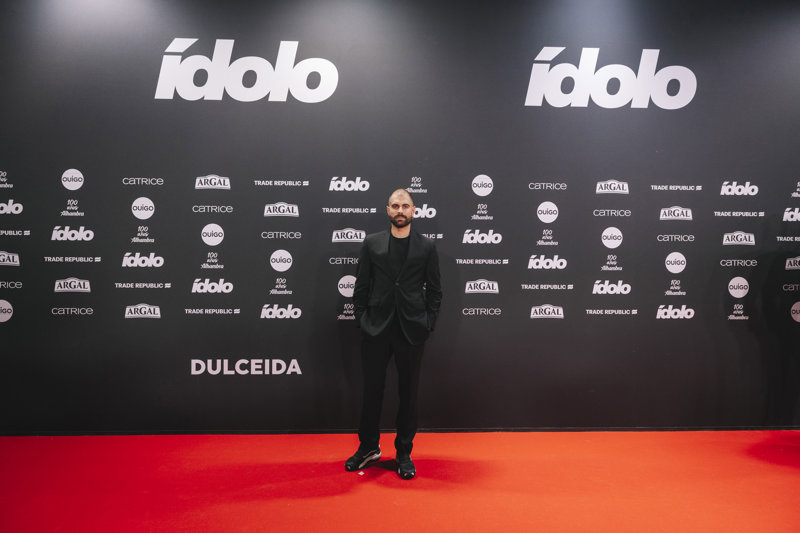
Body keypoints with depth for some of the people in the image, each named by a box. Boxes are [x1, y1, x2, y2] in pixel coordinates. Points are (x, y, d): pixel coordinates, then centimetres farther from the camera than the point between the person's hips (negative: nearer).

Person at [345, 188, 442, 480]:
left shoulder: (427, 247, 4)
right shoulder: (371, 243, 6)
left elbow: (434, 290, 6)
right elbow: (361, 286, 7)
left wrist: (428, 323, -2)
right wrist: (362, 319, -1)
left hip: (411, 330, 0)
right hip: (376, 329, 1)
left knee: (408, 392, 7)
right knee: (372, 389, 8)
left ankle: (404, 453, 21)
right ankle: (368, 447, 26)